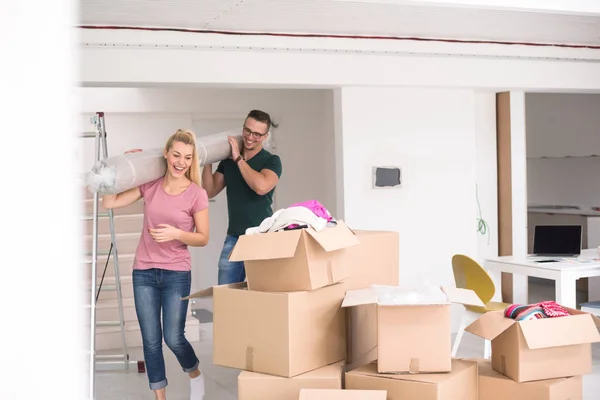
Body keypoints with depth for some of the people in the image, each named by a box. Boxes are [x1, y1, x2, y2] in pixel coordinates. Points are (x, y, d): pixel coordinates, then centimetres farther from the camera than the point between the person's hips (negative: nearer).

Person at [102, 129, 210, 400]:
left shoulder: (197, 194, -8)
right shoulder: (150, 185, 0)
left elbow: (203, 238, -4)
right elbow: (109, 203, 0)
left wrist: (176, 233, -21)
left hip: (176, 274, -3)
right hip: (144, 272, 3)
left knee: (173, 338, -2)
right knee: (150, 340, 5)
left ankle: (195, 374, 30)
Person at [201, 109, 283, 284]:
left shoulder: (271, 161, -3)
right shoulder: (228, 160, 11)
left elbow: (261, 187, -22)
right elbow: (210, 191, 8)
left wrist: (238, 159, -13)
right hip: (233, 238, 4)